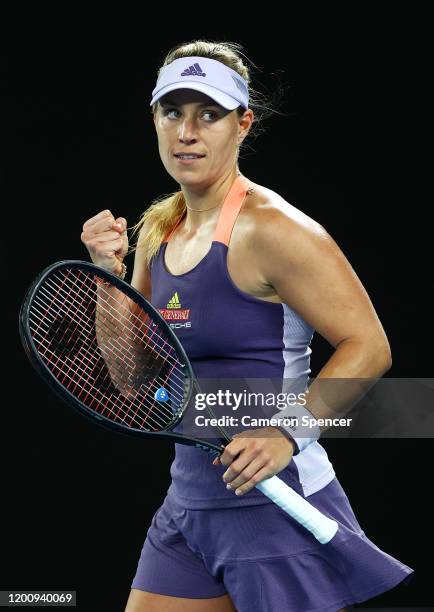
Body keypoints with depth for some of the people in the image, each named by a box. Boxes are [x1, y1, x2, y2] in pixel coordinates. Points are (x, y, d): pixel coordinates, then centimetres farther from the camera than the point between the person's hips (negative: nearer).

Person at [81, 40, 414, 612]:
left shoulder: (270, 229, -15)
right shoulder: (156, 230, 9)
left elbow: (368, 346, -16)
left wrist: (287, 434, -26)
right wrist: (108, 275, 0)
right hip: (187, 506, 7)